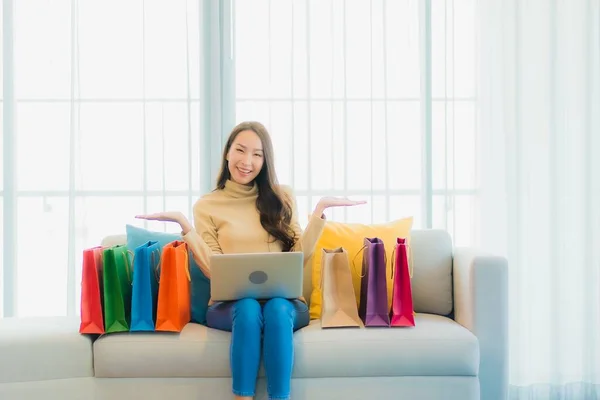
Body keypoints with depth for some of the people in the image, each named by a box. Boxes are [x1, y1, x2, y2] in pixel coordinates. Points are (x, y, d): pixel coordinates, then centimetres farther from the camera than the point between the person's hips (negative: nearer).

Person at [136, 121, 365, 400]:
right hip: (230, 303, -1)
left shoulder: (282, 197, 12)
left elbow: (298, 260, 5)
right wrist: (183, 225, -8)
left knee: (277, 309, -33)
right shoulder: (207, 206, 8)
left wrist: (319, 210, -1)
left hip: (284, 300, 1)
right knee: (248, 308, -34)